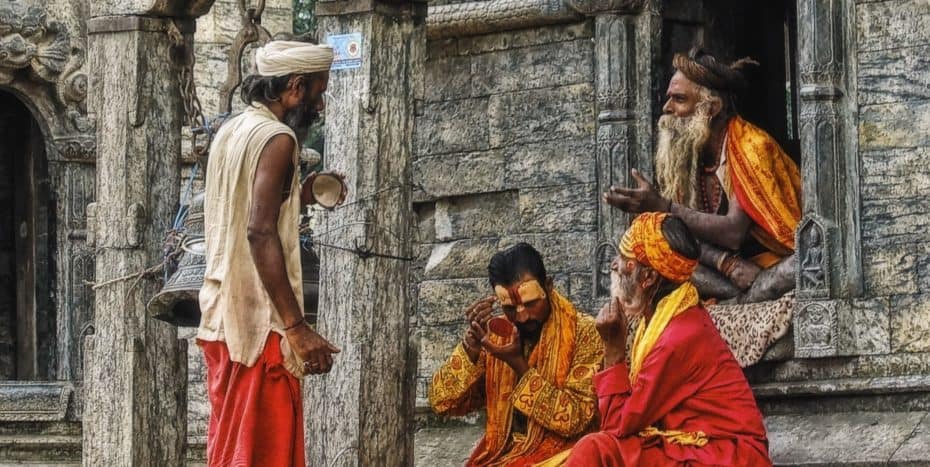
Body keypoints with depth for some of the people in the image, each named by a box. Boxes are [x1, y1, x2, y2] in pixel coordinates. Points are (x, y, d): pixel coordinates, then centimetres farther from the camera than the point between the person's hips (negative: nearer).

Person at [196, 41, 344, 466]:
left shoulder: (230, 132, 15)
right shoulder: (276, 138, -12)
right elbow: (261, 234, -22)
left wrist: (299, 198, 24)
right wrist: (296, 327, -24)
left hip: (221, 315, 9)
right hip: (259, 320, -9)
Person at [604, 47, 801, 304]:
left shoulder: (752, 147, -14)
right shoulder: (685, 155, 3)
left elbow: (733, 232, -22)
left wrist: (662, 207, -25)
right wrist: (727, 264, -24)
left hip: (773, 264, -6)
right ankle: (746, 298, -25)